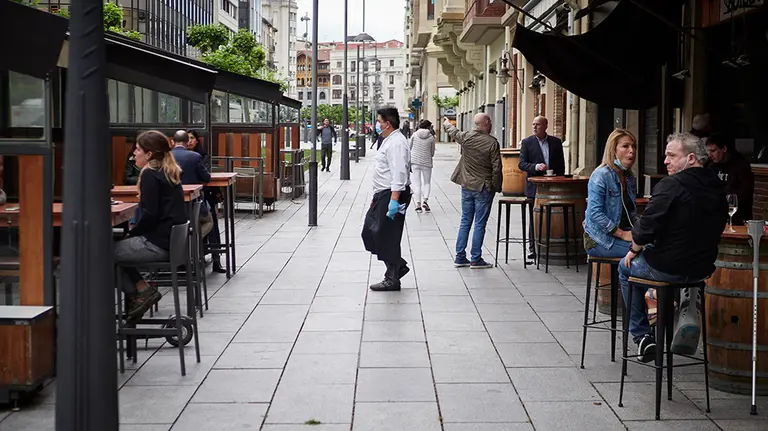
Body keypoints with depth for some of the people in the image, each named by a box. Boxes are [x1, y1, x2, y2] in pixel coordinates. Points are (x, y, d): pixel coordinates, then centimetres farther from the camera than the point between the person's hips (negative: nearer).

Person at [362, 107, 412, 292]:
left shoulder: (396, 143, -16)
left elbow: (399, 174, -25)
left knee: (387, 237, -4)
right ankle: (398, 266, 21)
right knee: (370, 233, 13)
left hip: (392, 195, -11)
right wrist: (376, 197, 26)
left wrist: (394, 200, -30)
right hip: (383, 195, 11)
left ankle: (392, 280, 6)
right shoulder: (388, 141, 18)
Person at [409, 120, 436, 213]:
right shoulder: (431, 138, -4)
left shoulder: (414, 135, -1)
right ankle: (425, 200, -6)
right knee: (427, 182, 14)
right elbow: (432, 153, 4)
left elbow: (410, 148, 6)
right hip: (426, 162, -1)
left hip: (414, 161, 1)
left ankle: (418, 204, -1)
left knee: (416, 183, 5)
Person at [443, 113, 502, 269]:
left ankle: (460, 257, 16)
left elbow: (453, 132, 22)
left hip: (467, 186, 5)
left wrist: (446, 124, 44)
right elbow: (496, 168, -14)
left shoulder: (465, 137, -1)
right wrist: (497, 187, -2)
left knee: (465, 222, 13)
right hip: (484, 189, -5)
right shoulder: (492, 143, -14)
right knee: (479, 224, 1)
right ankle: (476, 259, 4)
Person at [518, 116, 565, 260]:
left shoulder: (556, 142, 8)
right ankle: (533, 248, 8)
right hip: (534, 187, -1)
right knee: (534, 219, 2)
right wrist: (536, 167, -21)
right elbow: (521, 164, -3)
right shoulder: (527, 142, 2)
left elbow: (561, 164, 12)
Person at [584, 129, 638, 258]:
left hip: (625, 232, 8)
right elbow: (594, 213, -19)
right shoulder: (601, 175, -11)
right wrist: (622, 234, -18)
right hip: (599, 239, -8)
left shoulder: (630, 178, 13)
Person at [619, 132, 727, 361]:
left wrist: (634, 250, -2)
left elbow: (646, 228, -21)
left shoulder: (671, 185, -20)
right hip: (703, 269, 7)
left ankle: (642, 337, 21)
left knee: (626, 267, 23)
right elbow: (716, 229, 15)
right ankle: (689, 312, 27)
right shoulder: (718, 188, 4)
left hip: (666, 268, -7)